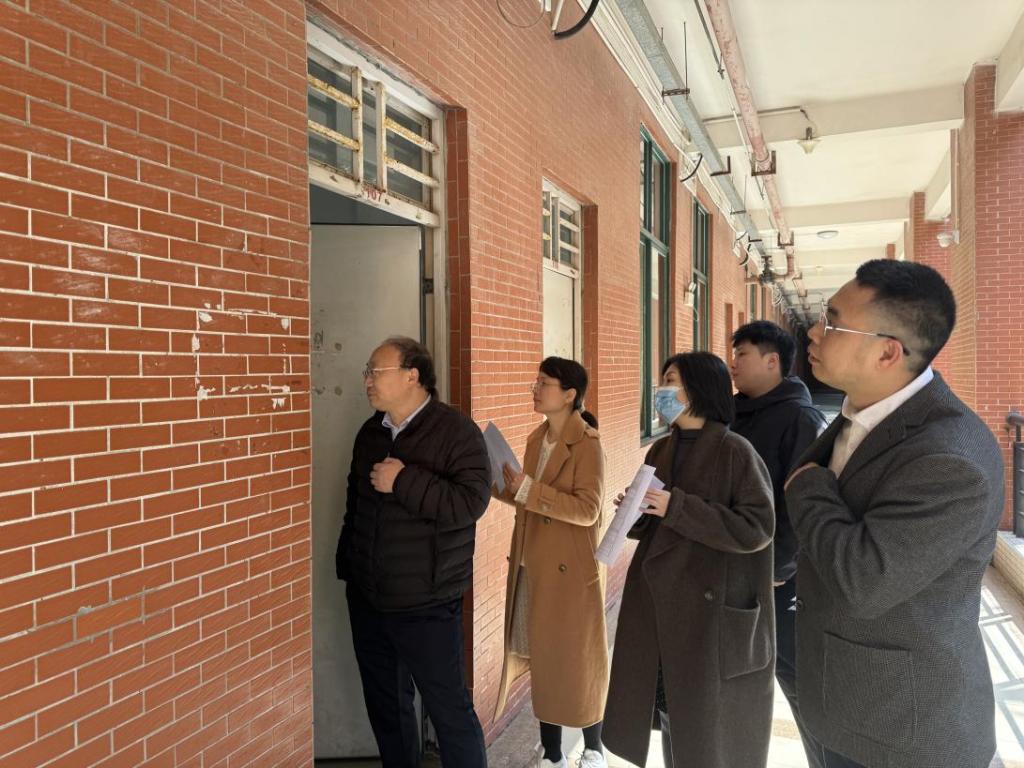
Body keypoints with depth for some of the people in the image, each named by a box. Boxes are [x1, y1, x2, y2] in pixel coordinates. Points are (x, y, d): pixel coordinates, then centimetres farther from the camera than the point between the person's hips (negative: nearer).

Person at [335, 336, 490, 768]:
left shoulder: (457, 433, -14)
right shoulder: (370, 432, 8)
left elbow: (471, 503, -25)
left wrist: (404, 481, -25)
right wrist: (347, 566, 20)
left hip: (426, 606, -6)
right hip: (366, 599, 7)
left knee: (449, 709, 4)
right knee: (385, 704, 20)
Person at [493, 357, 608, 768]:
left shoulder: (587, 444, -15)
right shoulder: (536, 438, 8)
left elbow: (587, 509, -22)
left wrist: (528, 489, -26)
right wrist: (497, 485, 0)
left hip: (570, 570, -6)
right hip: (533, 568, 7)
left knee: (577, 661, 9)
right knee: (541, 659, 13)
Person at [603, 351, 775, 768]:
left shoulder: (735, 452, -13)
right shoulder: (660, 451, 7)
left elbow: (757, 529, -18)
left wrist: (677, 507, -22)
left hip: (711, 608, -6)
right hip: (658, 605, 6)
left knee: (707, 718, 8)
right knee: (668, 704, 14)